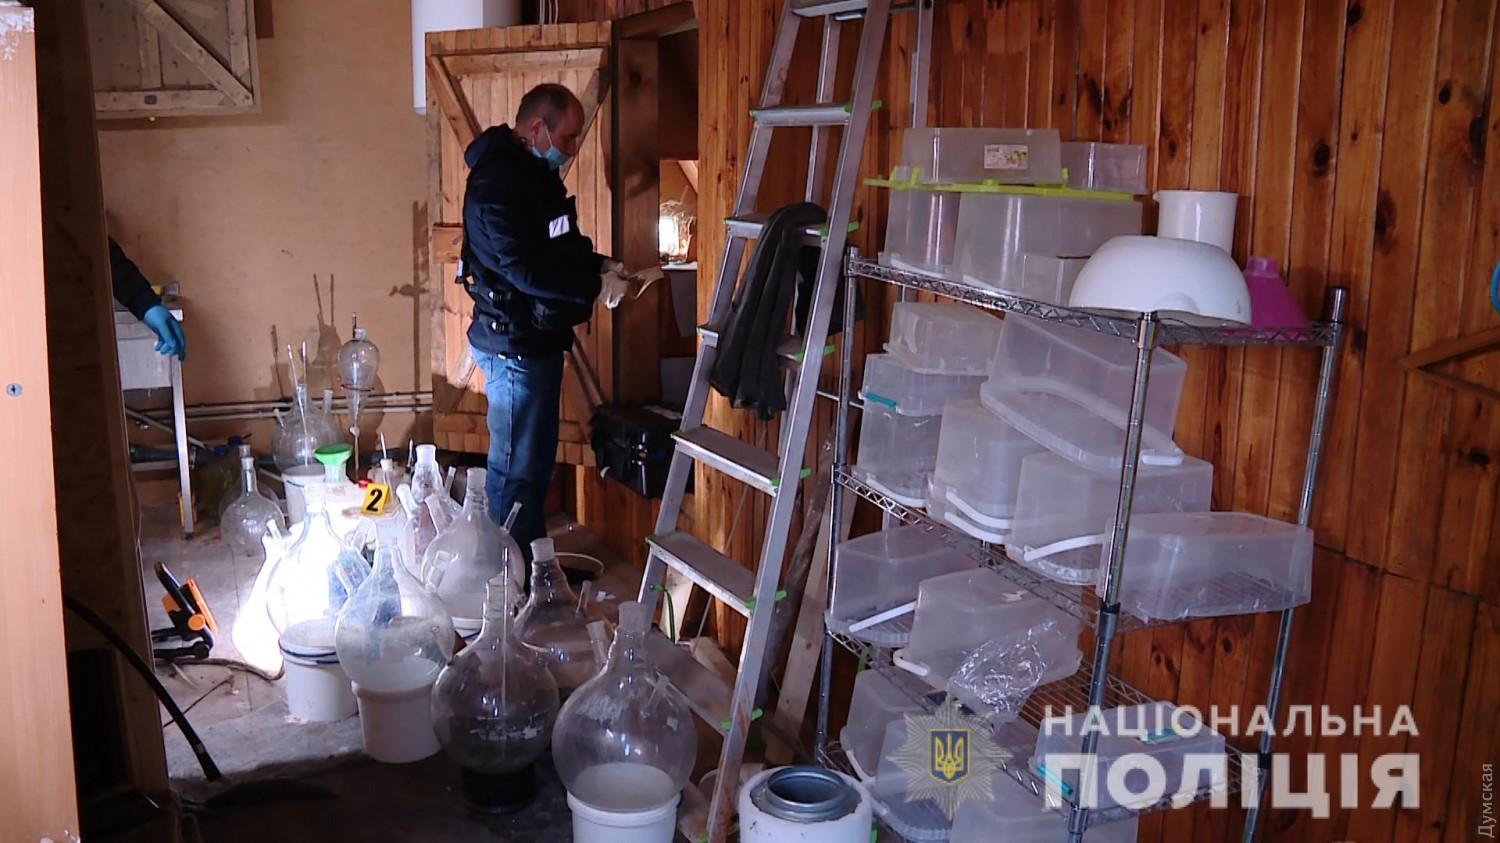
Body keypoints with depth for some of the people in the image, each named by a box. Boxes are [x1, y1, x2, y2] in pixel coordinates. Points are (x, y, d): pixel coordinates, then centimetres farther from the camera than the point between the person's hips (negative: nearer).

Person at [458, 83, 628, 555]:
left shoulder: (534, 172, 13)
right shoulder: (500, 178, -20)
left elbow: (556, 247, 22)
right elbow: (526, 268, -27)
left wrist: (599, 265, 5)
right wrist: (596, 285, -19)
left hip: (536, 339, 11)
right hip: (514, 344, -11)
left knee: (536, 461, 19)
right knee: (516, 470, -3)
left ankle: (534, 564, 31)